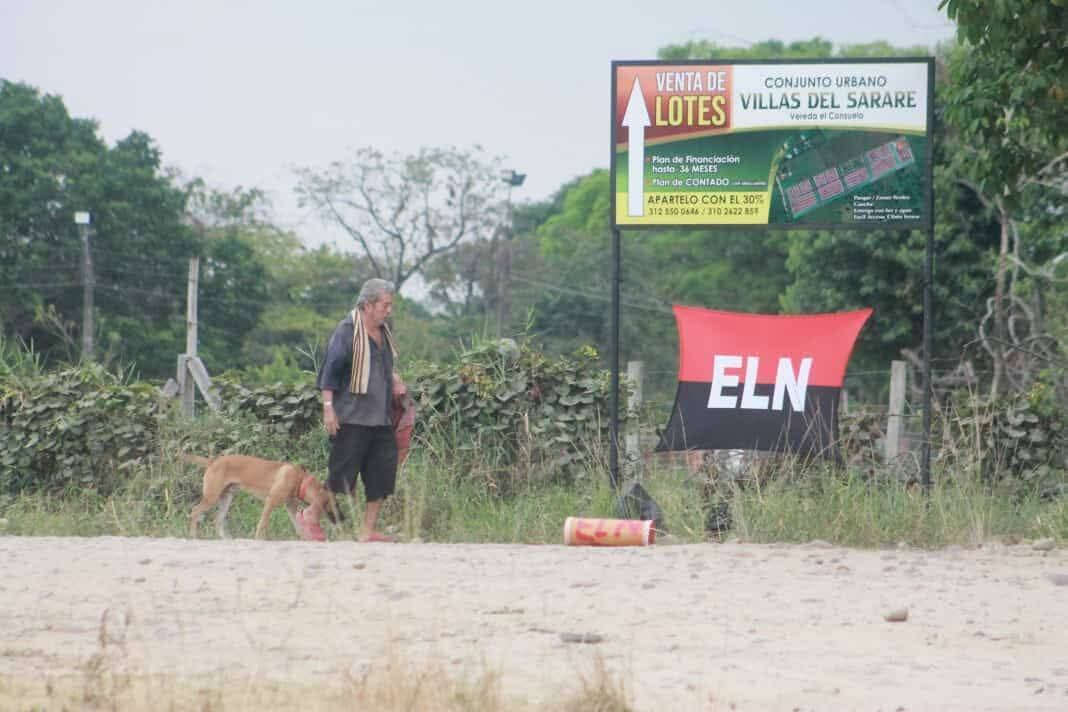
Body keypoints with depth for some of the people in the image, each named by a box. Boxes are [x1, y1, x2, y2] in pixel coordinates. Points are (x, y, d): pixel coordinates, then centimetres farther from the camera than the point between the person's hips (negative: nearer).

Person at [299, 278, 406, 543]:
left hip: (380, 419, 8)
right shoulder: (347, 331, -11)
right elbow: (331, 370, -14)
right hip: (352, 419, -8)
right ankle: (312, 515, 16)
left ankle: (369, 530, 9)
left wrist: (395, 380, 10)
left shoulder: (382, 332, 14)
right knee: (343, 472, -4)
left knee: (382, 473, 2)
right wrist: (328, 407, -20)